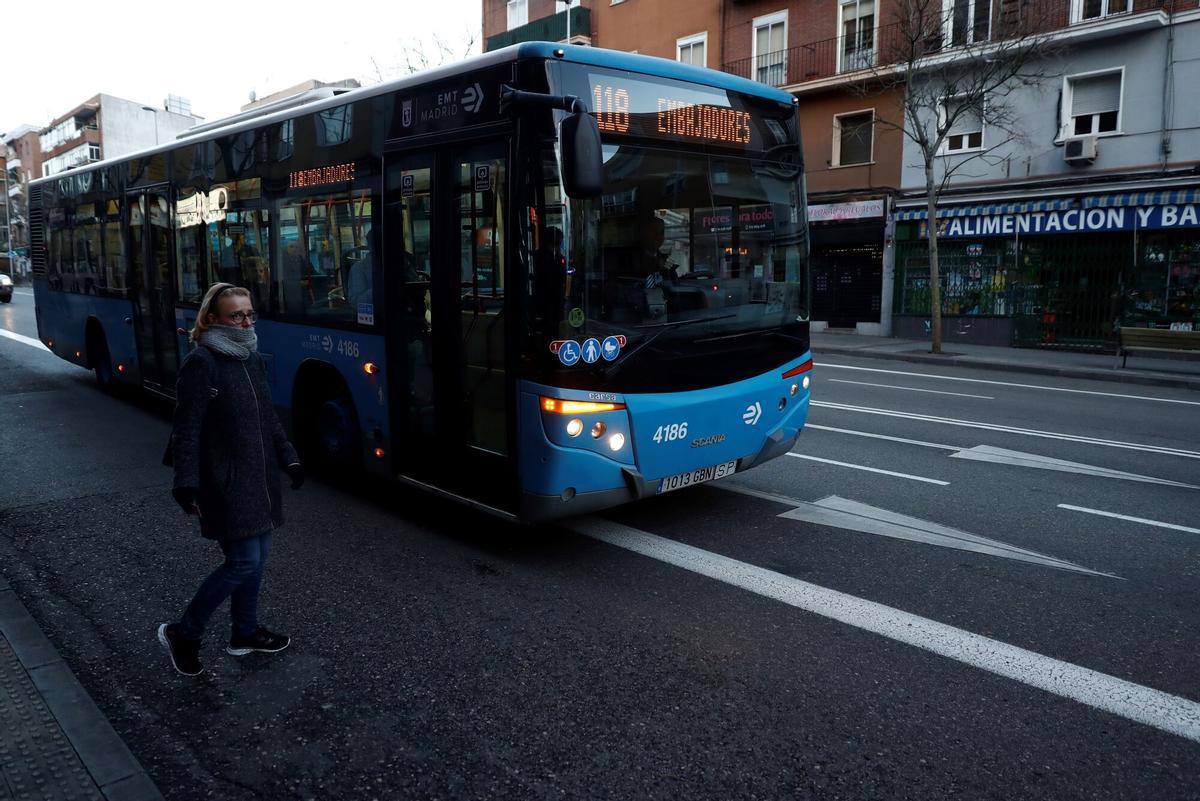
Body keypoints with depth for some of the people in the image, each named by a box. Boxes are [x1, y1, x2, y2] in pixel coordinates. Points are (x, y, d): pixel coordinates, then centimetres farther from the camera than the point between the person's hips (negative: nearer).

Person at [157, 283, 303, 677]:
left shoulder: (253, 359, 10)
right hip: (225, 484, -8)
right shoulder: (200, 363, -14)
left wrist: (288, 459, 17)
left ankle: (245, 633, 32)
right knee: (244, 561, -7)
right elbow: (187, 429, -16)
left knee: (257, 555, 15)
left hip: (259, 480, 8)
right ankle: (182, 633, 12)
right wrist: (187, 483, -21)